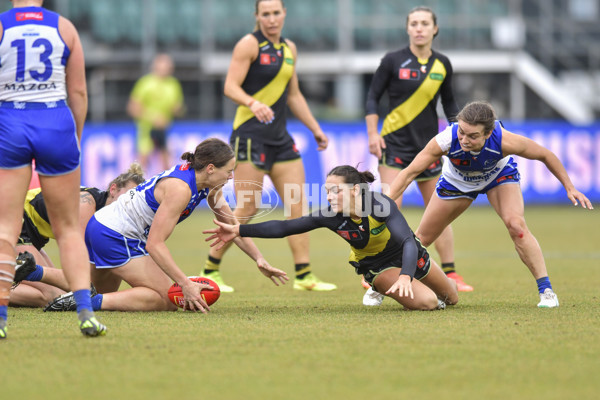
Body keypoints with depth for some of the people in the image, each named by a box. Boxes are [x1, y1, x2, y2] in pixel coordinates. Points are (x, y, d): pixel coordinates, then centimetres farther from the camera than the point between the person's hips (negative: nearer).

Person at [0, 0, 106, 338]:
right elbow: (79, 92, 6)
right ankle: (86, 312, -1)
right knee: (69, 228, 10)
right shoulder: (64, 27, 5)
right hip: (57, 122, 2)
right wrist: (76, 139, 16)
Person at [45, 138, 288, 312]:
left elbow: (232, 226, 15)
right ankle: (91, 301, -21)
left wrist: (259, 259, 10)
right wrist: (186, 284, -31)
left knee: (105, 293, 28)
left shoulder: (210, 187, 2)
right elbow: (154, 244, -28)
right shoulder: (179, 189, -26)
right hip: (114, 236, -10)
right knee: (169, 300, -11)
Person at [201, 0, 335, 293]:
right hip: (250, 134, -7)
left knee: (298, 206, 1)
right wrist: (253, 103, -33)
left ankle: (303, 276, 4)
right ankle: (210, 269, 5)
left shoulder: (289, 48, 15)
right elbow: (230, 86, -15)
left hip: (280, 136, 7)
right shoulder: (250, 44, -7)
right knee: (246, 210, -8)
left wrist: (315, 129, 22)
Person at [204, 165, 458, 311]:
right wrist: (239, 230, -32)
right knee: (426, 302, -23)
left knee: (451, 297, 19)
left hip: (409, 256, 0)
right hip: (376, 266, 0)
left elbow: (408, 241, -46)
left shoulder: (380, 205, -37)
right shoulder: (330, 218, -28)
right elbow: (284, 228, -26)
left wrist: (405, 277, -63)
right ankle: (379, 287, 12)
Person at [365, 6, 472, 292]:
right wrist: (372, 134, -9)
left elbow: (449, 102, 17)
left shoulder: (442, 65, 5)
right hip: (395, 143, -3)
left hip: (428, 145, 4)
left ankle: (450, 274, 13)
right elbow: (373, 97, -1)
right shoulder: (393, 61, -5)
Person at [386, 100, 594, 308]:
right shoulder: (446, 140, -41)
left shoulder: (504, 141, -40)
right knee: (422, 238, 5)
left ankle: (545, 290, -15)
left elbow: (545, 155, -22)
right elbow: (410, 172, -34)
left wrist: (569, 188, -16)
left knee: (516, 225, -26)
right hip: (456, 181, 1)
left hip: (499, 175, -1)